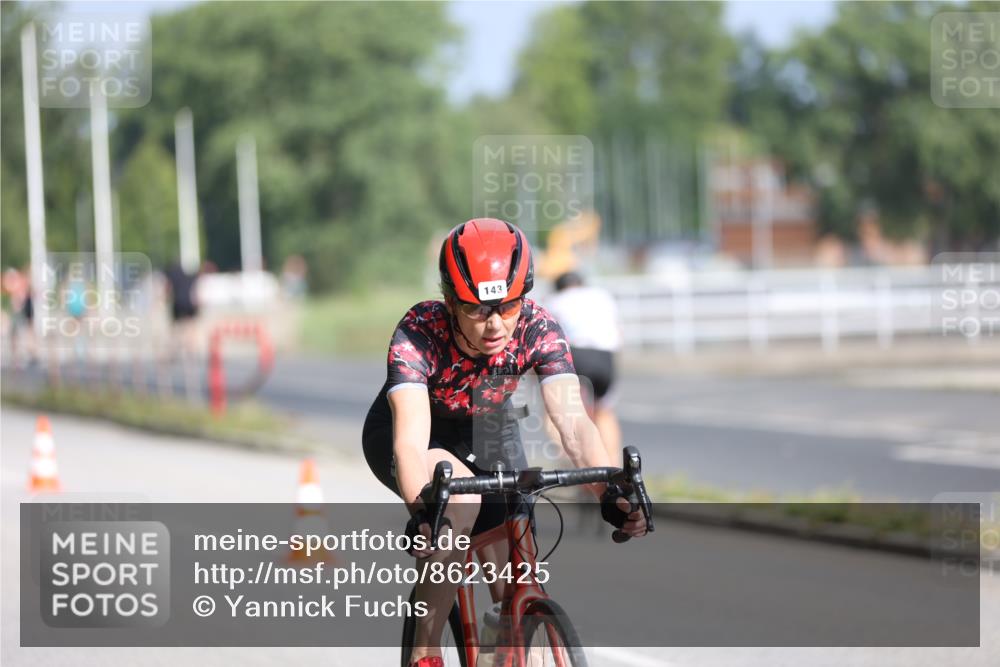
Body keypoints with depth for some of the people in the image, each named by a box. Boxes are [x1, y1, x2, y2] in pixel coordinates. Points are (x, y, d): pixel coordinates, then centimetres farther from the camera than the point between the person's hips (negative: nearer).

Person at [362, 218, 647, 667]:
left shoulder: (537, 330, -27)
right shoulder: (418, 334, -35)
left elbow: (572, 421, -37)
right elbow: (411, 439, -47)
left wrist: (610, 494, -54)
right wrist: (421, 510, -65)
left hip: (486, 437, 3)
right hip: (395, 438, -3)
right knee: (460, 496, -36)